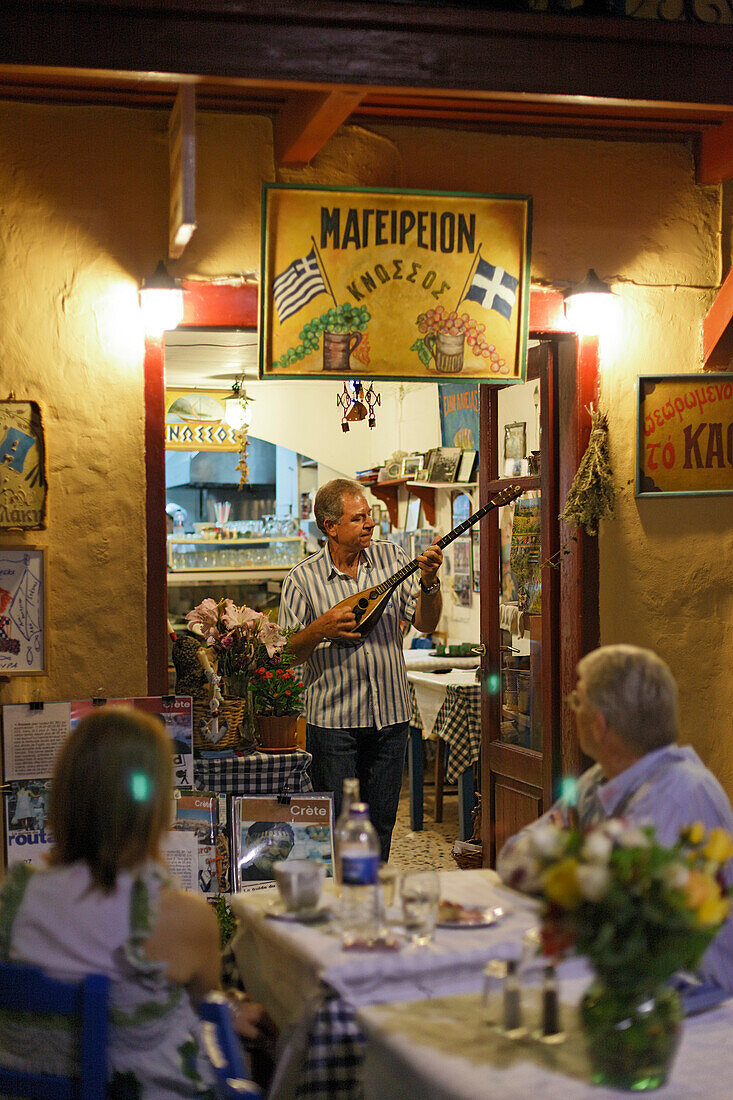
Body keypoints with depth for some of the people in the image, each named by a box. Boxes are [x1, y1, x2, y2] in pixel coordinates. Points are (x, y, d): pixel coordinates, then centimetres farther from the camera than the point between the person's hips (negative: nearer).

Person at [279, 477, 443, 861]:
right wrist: (319, 630, -20)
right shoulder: (302, 580, -4)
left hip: (390, 717, 3)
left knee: (381, 822, 10)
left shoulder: (391, 558, 4)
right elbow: (287, 654, -2)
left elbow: (426, 623, 1)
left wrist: (429, 582, -17)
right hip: (332, 721, -3)